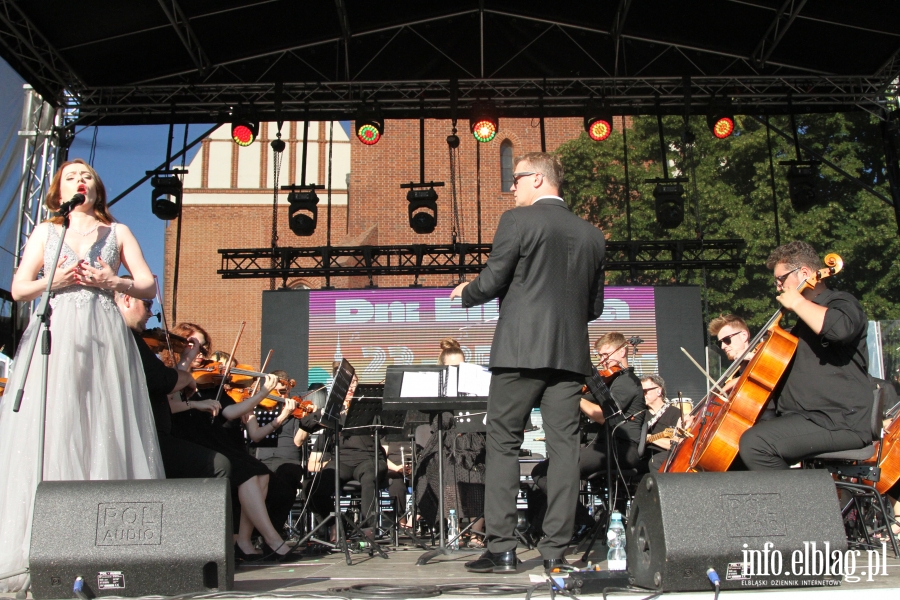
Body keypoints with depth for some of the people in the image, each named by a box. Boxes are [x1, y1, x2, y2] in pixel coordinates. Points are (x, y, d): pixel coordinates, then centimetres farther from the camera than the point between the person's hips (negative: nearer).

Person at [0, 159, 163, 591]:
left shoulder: (117, 233, 18)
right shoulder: (45, 232, 19)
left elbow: (149, 286, 9)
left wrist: (113, 282, -8)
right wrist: (55, 279, -7)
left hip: (103, 335, 0)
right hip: (54, 335, 1)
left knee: (105, 434, -6)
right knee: (48, 434, -8)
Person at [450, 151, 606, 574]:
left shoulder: (518, 220, -4)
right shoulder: (592, 235, 13)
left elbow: (492, 282, -6)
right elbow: (595, 306, 15)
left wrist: (464, 293, 14)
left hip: (521, 349, -5)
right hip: (571, 353, 5)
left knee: (503, 444, 3)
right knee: (563, 447, 5)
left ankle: (502, 549, 2)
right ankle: (555, 550, 8)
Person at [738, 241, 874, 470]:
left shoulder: (842, 303, -5)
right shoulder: (805, 320, 25)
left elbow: (838, 327, -32)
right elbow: (781, 368, 39)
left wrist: (797, 302, -17)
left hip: (838, 423, -10)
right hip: (803, 417, 10)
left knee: (754, 443, -27)